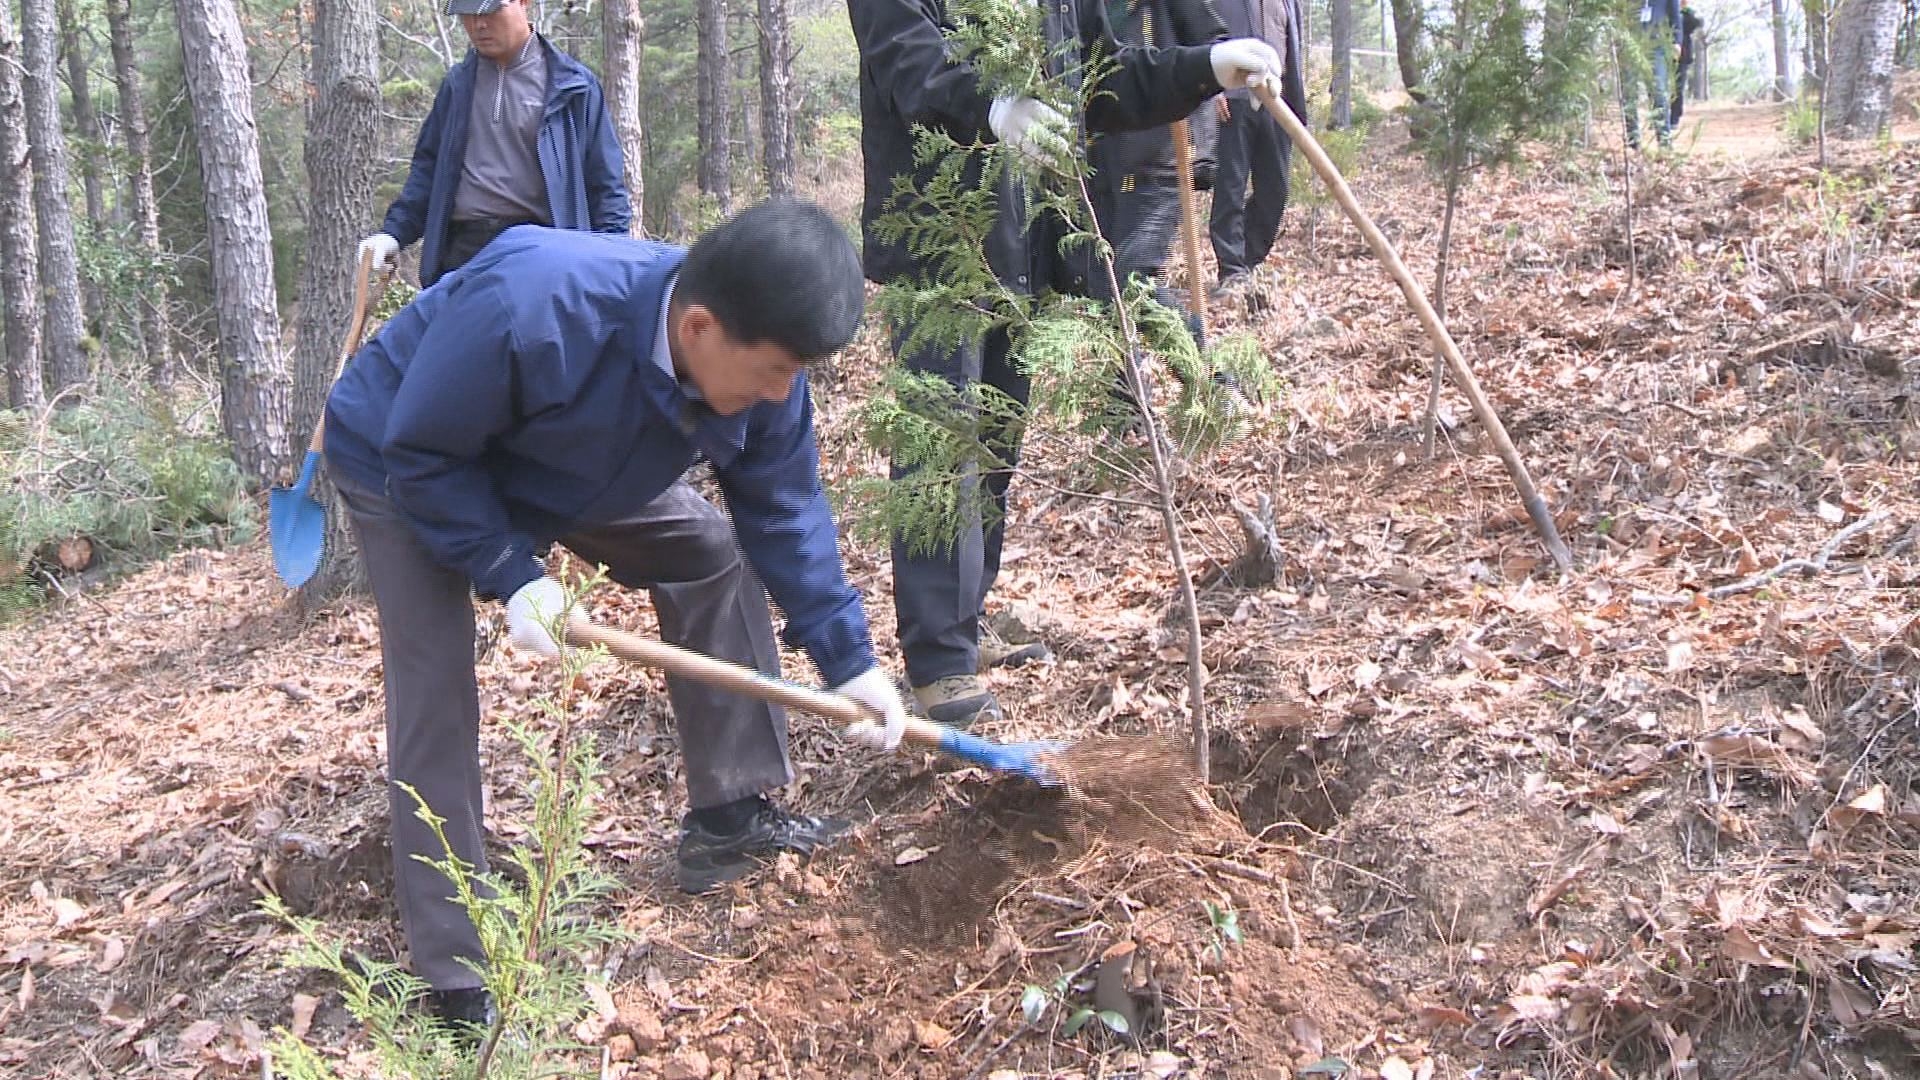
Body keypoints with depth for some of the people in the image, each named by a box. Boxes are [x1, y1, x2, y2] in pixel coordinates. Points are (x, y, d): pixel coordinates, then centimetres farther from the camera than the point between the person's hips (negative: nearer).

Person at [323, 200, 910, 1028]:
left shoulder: (756, 362, -24)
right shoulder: (528, 307, -44)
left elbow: (782, 509, -11)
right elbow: (423, 455, -30)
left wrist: (848, 660, -10)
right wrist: (510, 575, -34)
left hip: (566, 471, 6)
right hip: (403, 467, -6)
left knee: (710, 554, -2)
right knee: (434, 695, -16)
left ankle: (729, 818, 10)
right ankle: (456, 979, -6)